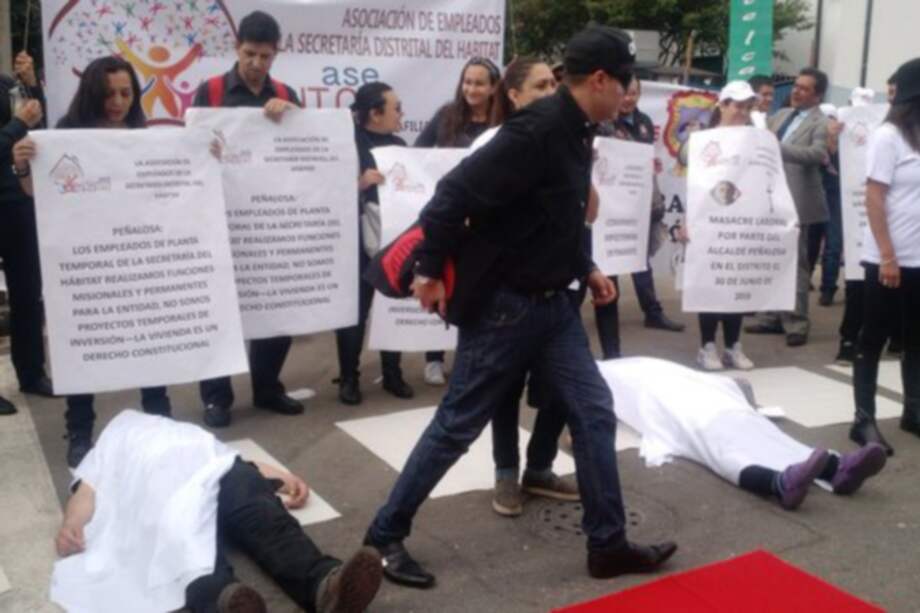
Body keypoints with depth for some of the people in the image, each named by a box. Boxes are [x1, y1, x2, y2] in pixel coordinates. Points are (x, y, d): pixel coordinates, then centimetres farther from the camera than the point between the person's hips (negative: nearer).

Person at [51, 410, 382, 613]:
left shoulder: (189, 433, 47)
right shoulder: (111, 446, 42)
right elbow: (87, 491, 22)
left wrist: (284, 477, 9)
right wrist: (70, 524, -4)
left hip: (219, 469, 2)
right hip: (159, 481, -1)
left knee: (264, 516, -33)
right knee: (184, 533, -38)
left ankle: (325, 584, -61)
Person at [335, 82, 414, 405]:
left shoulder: (398, 145, 12)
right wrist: (359, 183, -27)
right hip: (360, 244, -5)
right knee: (354, 310, 3)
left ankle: (392, 374, 23)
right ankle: (349, 377, 15)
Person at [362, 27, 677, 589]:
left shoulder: (576, 134, 9)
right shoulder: (538, 130, -22)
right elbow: (457, 192, -24)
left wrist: (586, 268, 14)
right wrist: (431, 270, -18)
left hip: (551, 304, 9)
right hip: (502, 305, -9)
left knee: (595, 413, 9)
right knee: (458, 426, 2)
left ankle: (608, 545, 21)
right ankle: (386, 534, 20)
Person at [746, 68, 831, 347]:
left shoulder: (821, 123, -7)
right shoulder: (781, 115, 15)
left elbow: (818, 154, -24)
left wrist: (778, 148, -33)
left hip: (795, 201, -7)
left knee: (794, 263, -3)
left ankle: (796, 324, 3)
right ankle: (771, 317, 22)